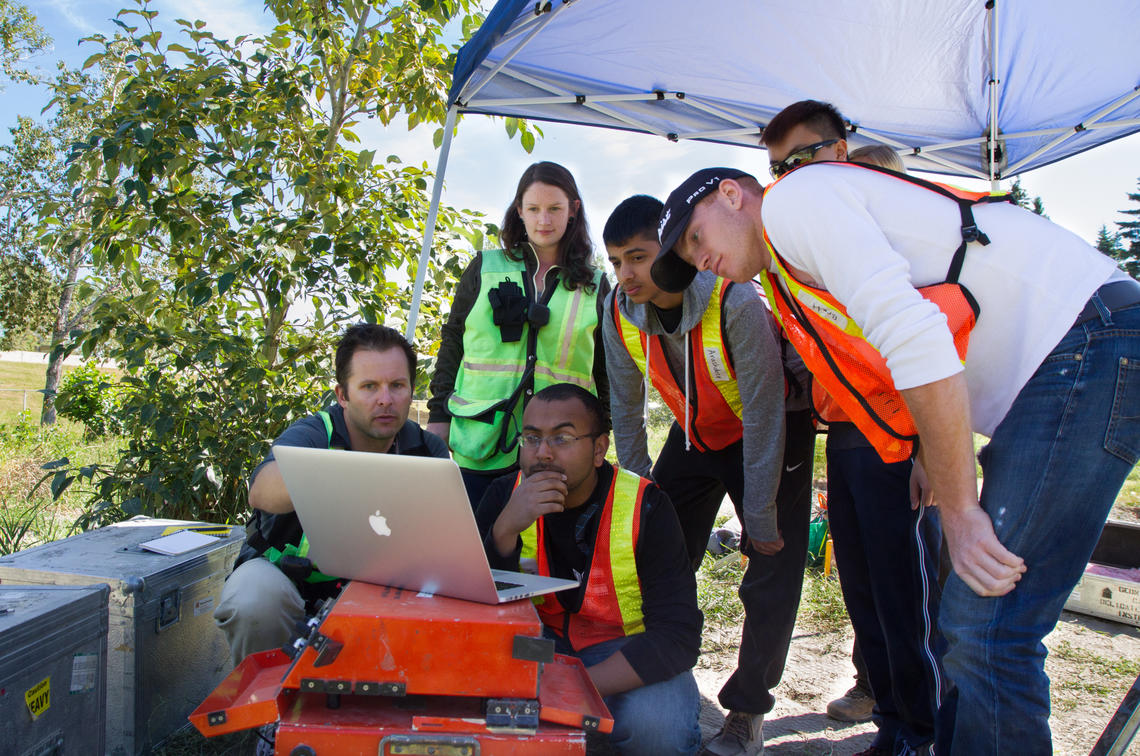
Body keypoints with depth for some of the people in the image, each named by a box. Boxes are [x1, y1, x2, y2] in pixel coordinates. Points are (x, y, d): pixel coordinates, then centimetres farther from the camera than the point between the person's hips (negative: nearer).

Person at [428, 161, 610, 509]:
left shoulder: (595, 285, 10)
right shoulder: (485, 268, 9)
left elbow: (604, 370, 13)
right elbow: (452, 343, 10)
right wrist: (439, 415, 5)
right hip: (482, 444, 0)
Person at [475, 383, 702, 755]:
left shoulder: (645, 507, -19)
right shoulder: (504, 496, -9)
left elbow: (677, 634, -23)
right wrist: (506, 528, -33)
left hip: (626, 649, -1)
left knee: (656, 724, -32)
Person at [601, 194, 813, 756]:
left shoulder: (735, 301, -32)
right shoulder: (619, 311, -16)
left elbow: (763, 415, -27)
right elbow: (625, 409, -5)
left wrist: (760, 519, -22)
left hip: (772, 434, -4)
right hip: (695, 433, 5)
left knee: (772, 574, -6)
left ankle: (746, 709, 13)